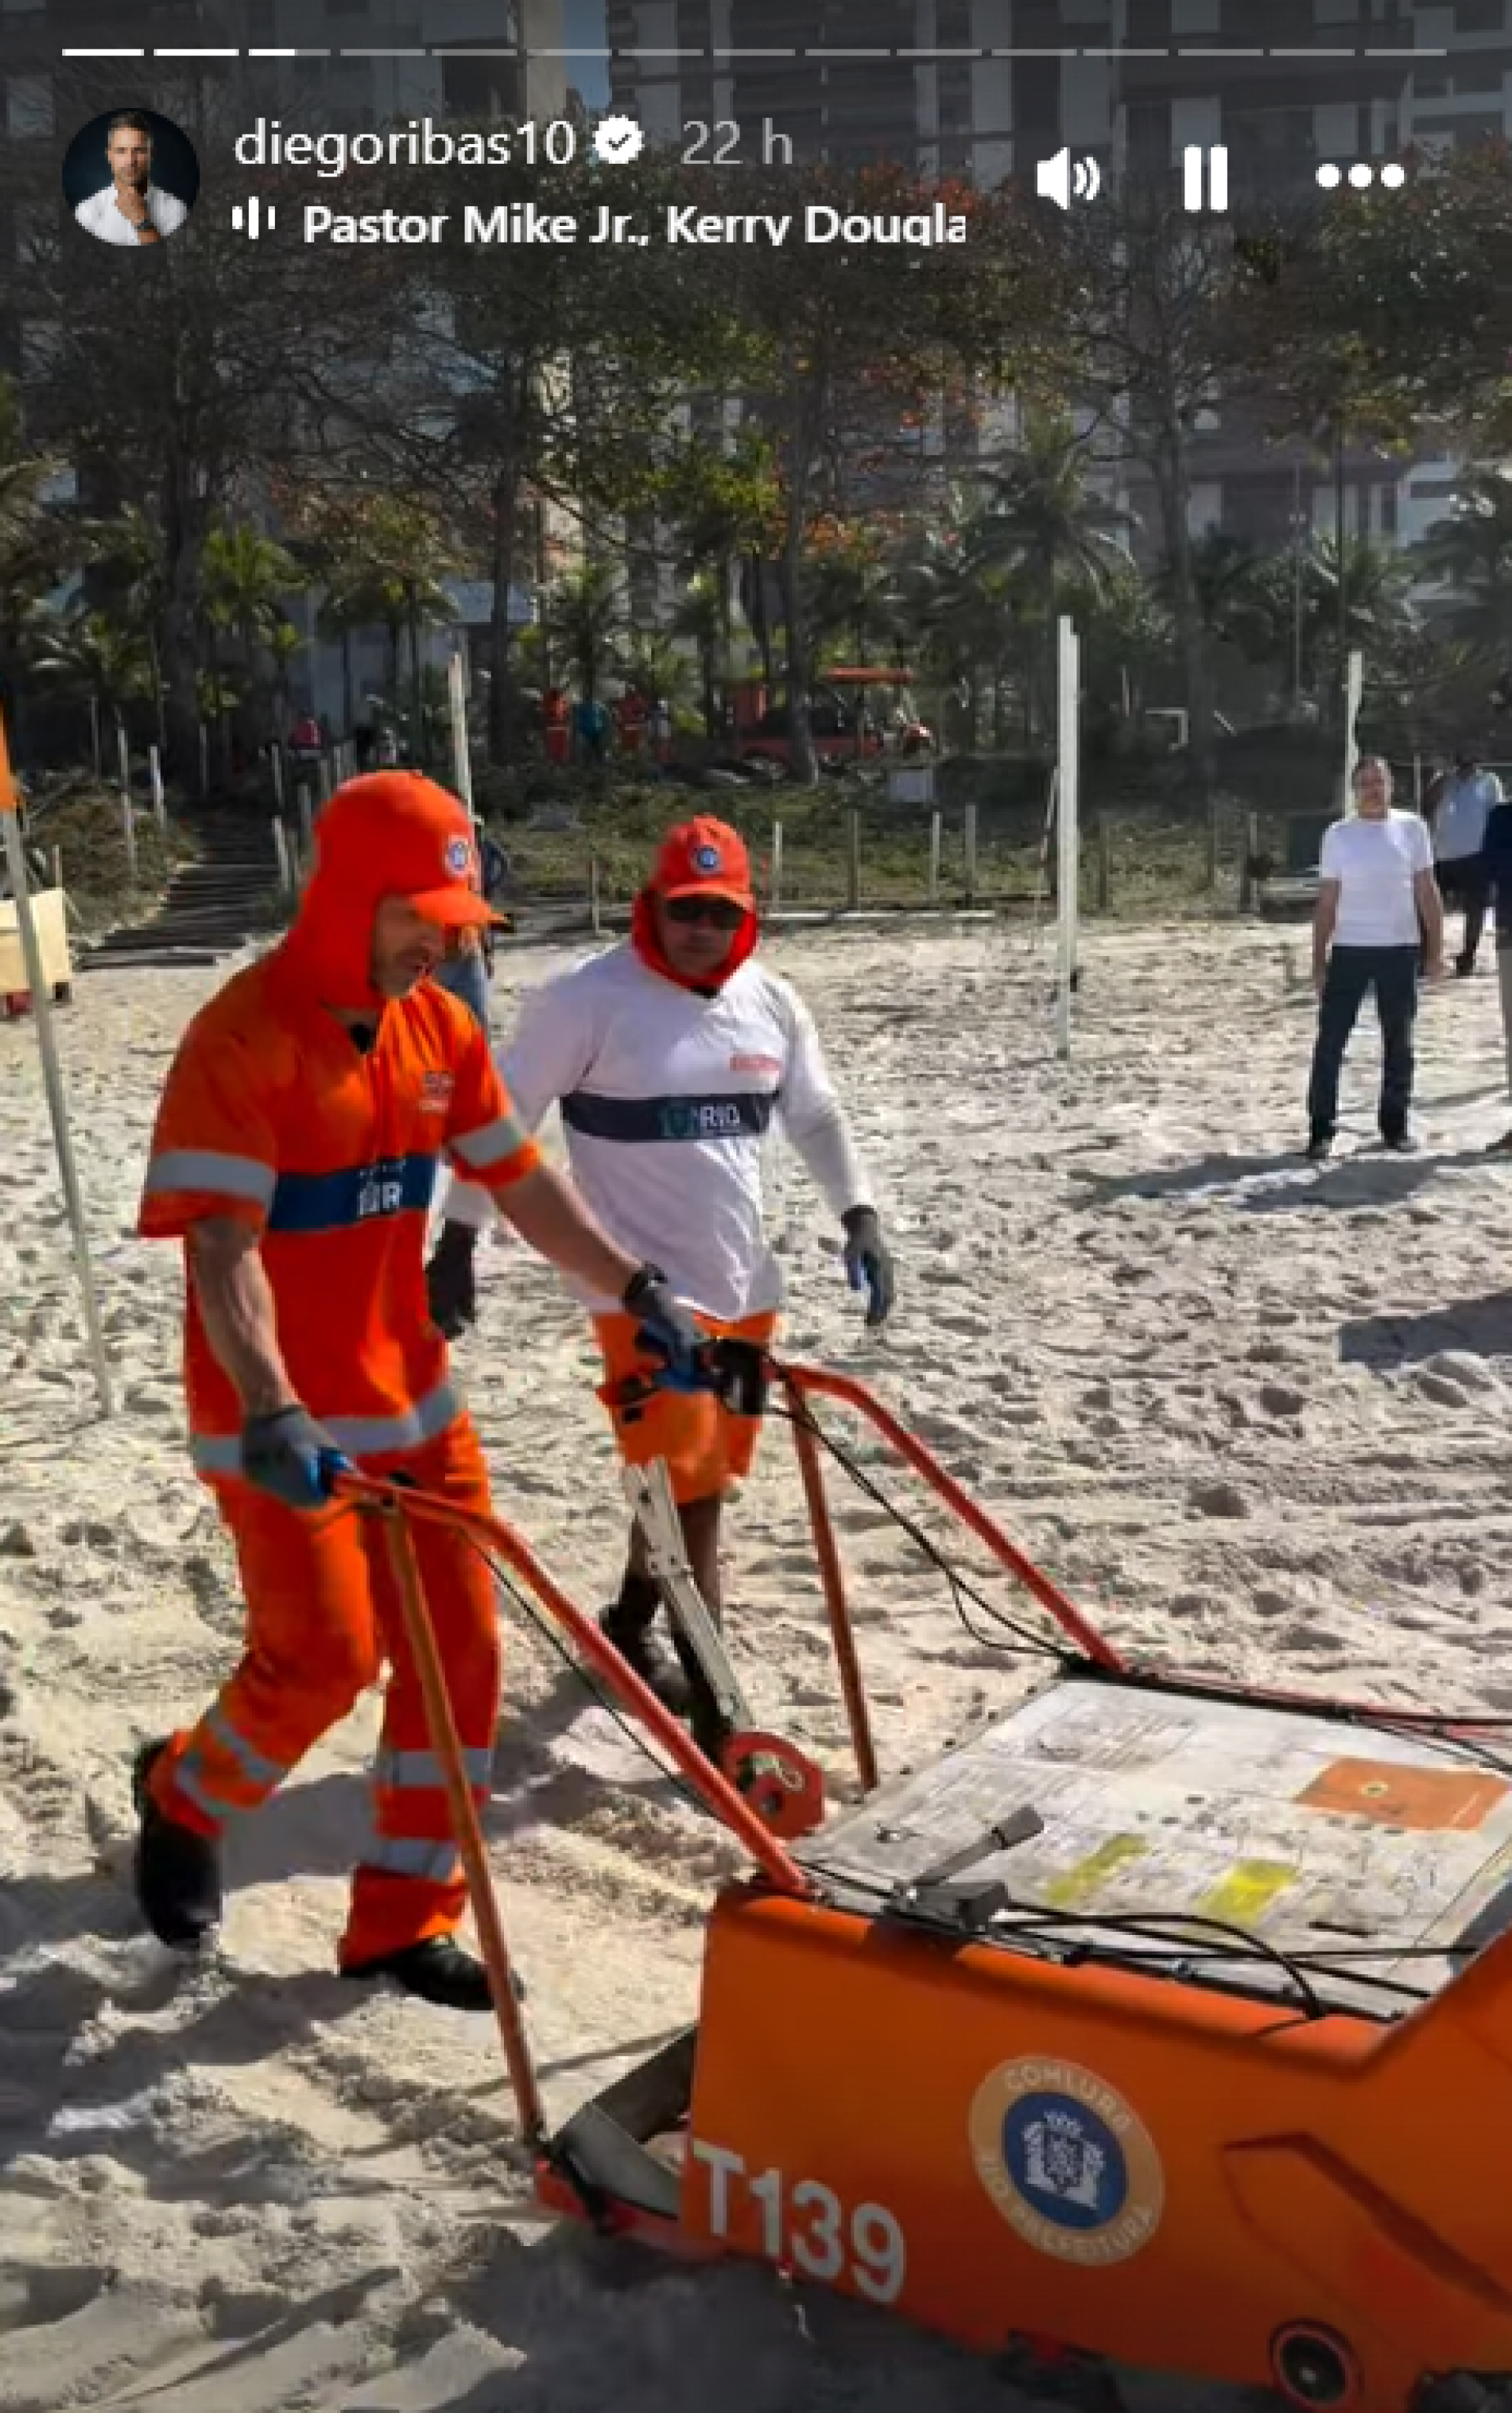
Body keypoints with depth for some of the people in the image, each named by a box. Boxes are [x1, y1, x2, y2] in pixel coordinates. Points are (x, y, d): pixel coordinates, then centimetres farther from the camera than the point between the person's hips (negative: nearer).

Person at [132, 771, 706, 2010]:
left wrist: (639, 1290, 4)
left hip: (412, 1395, 7)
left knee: (460, 1646, 7)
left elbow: (521, 1181, 10)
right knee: (326, 1652, -5)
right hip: (282, 1419, -7)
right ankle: (184, 1797, 28)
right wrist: (272, 1410, -39)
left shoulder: (441, 1025, 3)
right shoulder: (244, 1037, -19)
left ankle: (408, 1919, 22)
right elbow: (220, 1243, -27)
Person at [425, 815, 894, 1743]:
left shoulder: (772, 1002, 4)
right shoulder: (588, 998, -12)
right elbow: (501, 1118, -7)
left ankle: (632, 1628, 37)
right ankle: (718, 1703, -1)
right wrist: (459, 1241, -9)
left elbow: (818, 1116, 15)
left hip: (745, 1282, 6)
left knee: (701, 1475, 15)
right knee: (686, 1480, -8)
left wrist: (860, 1215, 3)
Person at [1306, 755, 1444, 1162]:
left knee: (1398, 1040, 8)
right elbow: (1326, 901, 3)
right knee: (1331, 1039, -4)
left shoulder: (1411, 827, 3)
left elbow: (1427, 892, 5)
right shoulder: (1338, 835, 2)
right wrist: (1318, 960, 0)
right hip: (1349, 948, -1)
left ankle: (1395, 1124, 19)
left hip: (1400, 948, 1)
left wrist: (1435, 947, 0)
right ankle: (1321, 1128, 2)